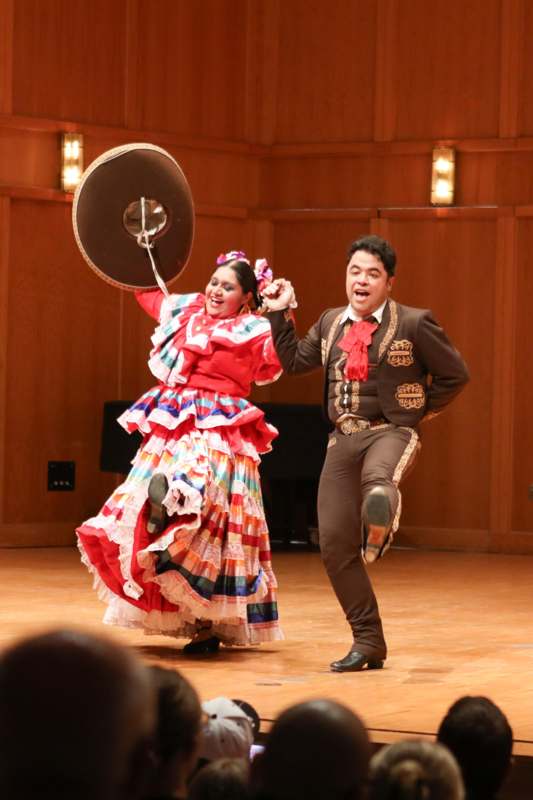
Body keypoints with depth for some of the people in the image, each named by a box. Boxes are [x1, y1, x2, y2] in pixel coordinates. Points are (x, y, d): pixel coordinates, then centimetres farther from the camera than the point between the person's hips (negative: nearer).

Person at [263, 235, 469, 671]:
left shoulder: (413, 324, -5)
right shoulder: (331, 323, 12)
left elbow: (455, 374, 1)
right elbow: (295, 361, 20)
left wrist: (420, 409, 0)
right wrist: (280, 315, 14)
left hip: (391, 432, -4)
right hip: (343, 439, 4)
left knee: (377, 483, -44)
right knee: (334, 544, 0)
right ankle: (368, 642, 8)